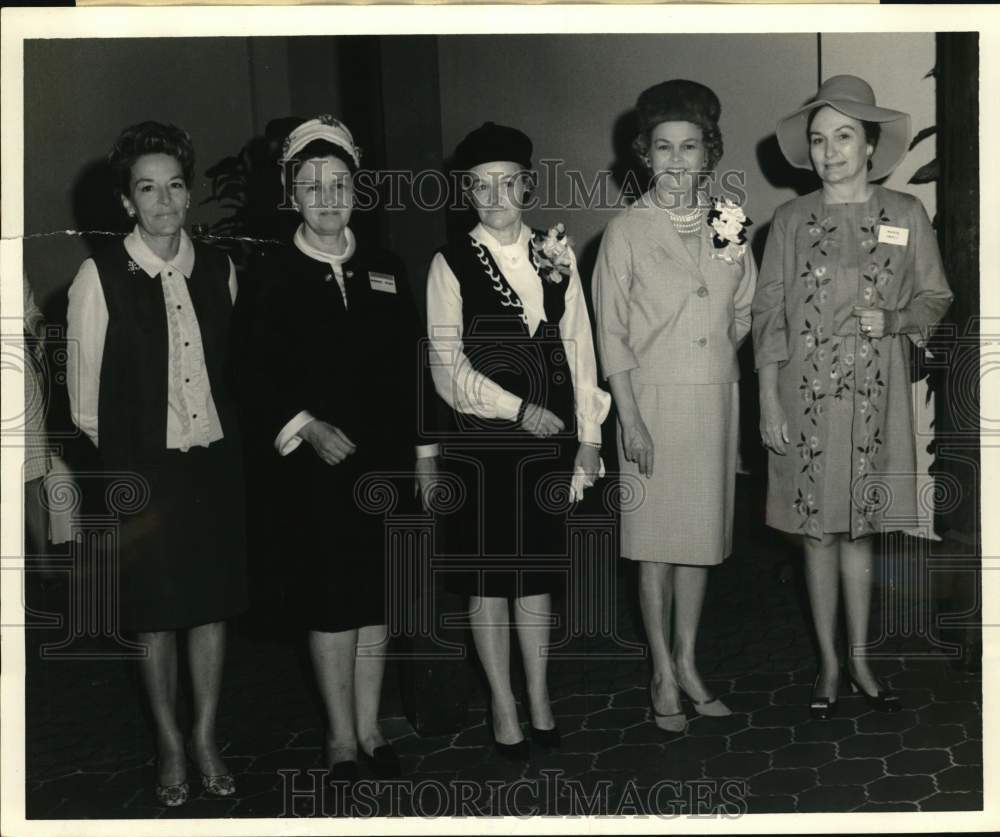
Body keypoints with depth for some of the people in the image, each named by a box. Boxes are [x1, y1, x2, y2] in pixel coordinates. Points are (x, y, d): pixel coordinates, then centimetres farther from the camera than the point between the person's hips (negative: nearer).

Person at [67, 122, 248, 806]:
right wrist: (120, 460, 3)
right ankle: (170, 746, 27)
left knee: (214, 603, 11)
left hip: (215, 460, 3)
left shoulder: (218, 268, 0)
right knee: (157, 614, 9)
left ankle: (207, 739, 28)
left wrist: (224, 434, 10)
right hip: (143, 467, -3)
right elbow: (85, 393, -3)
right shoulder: (101, 277, -10)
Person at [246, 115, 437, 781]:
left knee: (377, 600, 10)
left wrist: (424, 454, 7)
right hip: (316, 468, -3)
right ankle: (342, 734, 17)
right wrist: (307, 428, -21)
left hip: (385, 461, 3)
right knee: (331, 602, 4)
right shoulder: (275, 277, -2)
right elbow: (263, 377, -6)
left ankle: (369, 728, 23)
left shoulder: (387, 271, 8)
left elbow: (412, 370, 9)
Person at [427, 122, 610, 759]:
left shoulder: (556, 256, 7)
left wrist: (588, 437, 4)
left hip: (550, 437, 2)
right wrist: (519, 409, -14)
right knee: (489, 575, 5)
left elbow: (579, 347, 7)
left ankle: (539, 698, 23)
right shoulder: (451, 265, -3)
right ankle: (504, 706, 19)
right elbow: (448, 366, -8)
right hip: (485, 439, -2)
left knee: (538, 570, 10)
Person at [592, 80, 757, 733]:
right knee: (656, 538, 3)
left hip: (715, 395, 4)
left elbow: (745, 311, 16)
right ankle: (663, 675, 15)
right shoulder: (627, 232, -7)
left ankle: (687, 661, 25)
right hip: (655, 398, -4)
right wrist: (630, 418, -12)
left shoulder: (728, 222, 4)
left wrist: (720, 351, 2)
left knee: (701, 534, 12)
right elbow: (612, 334, -8)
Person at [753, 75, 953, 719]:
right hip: (807, 394, 0)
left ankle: (861, 661, 21)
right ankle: (830, 665, 18)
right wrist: (769, 401, -4)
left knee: (860, 528, 8)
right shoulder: (792, 220, 1)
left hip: (876, 395, 0)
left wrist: (895, 319, -13)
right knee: (819, 531, 6)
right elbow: (769, 312, 2)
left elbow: (936, 297, 9)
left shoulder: (905, 214, 2)